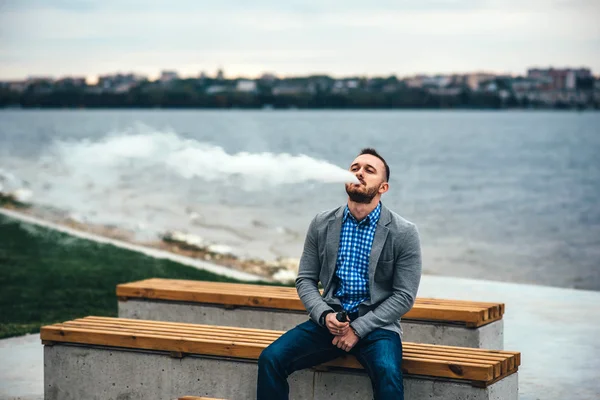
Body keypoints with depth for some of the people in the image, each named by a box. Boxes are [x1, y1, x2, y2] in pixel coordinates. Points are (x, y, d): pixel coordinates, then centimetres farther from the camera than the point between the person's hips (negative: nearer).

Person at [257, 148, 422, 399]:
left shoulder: (404, 233, -5)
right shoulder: (322, 224, 5)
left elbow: (404, 296, -6)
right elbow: (305, 280, 8)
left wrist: (358, 329, -13)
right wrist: (325, 316, -11)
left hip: (375, 323, -3)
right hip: (329, 319, 3)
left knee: (388, 374, -35)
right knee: (270, 358, -19)